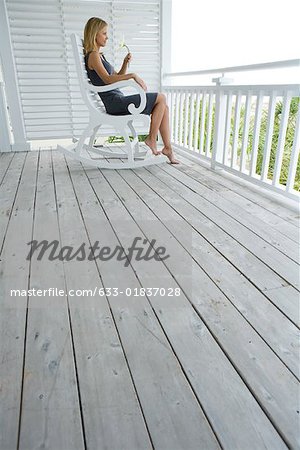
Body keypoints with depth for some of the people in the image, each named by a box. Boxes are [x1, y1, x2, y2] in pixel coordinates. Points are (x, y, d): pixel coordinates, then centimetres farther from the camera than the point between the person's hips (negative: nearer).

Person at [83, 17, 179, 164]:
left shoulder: (99, 56, 24)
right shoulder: (93, 55, -6)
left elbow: (117, 77, 26)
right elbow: (107, 79, -21)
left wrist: (125, 62, 9)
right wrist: (133, 75, -19)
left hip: (117, 101, 10)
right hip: (114, 102, -10)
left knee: (163, 106, 4)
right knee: (161, 98, -9)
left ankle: (167, 148, -1)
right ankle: (151, 138, -5)